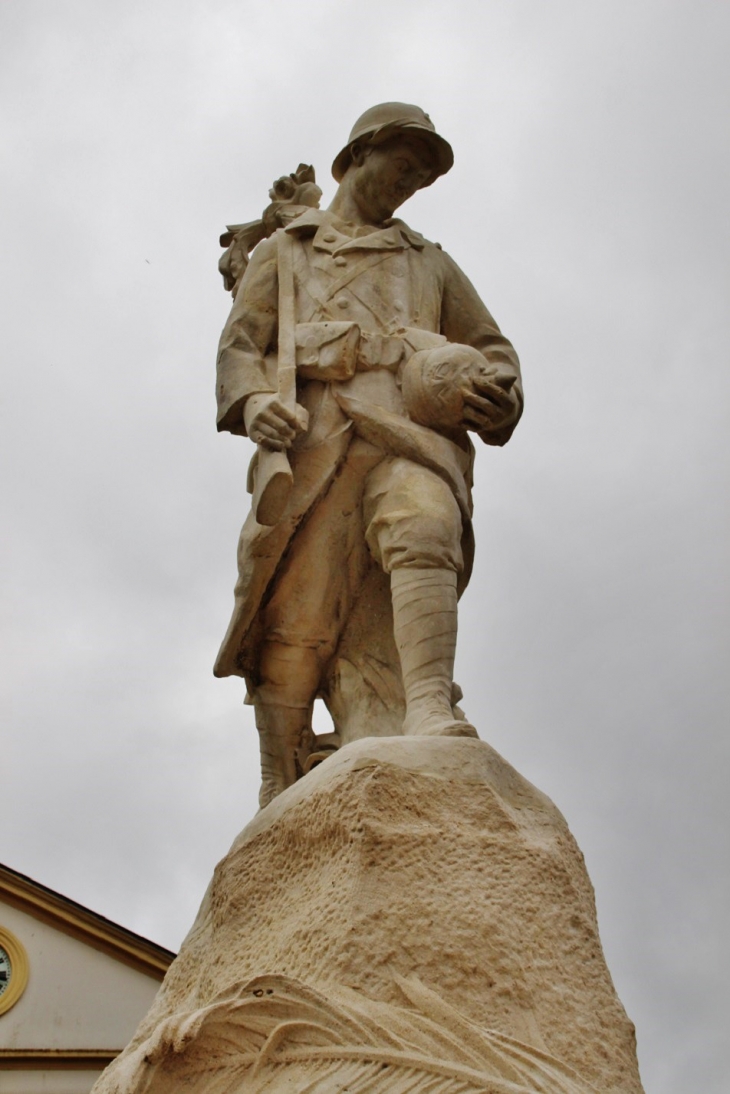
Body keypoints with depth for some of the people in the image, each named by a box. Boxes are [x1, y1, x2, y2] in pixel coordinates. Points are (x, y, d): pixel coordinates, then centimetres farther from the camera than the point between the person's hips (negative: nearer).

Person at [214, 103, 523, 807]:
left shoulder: (432, 264, 35)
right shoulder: (285, 250, 31)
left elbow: (496, 351, 29)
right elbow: (239, 342, 17)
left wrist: (495, 393, 3)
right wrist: (253, 402, -8)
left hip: (412, 431, 1)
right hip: (311, 433, -1)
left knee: (421, 529, -34)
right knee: (296, 623, -13)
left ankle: (431, 715, -50)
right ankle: (282, 801, -12)